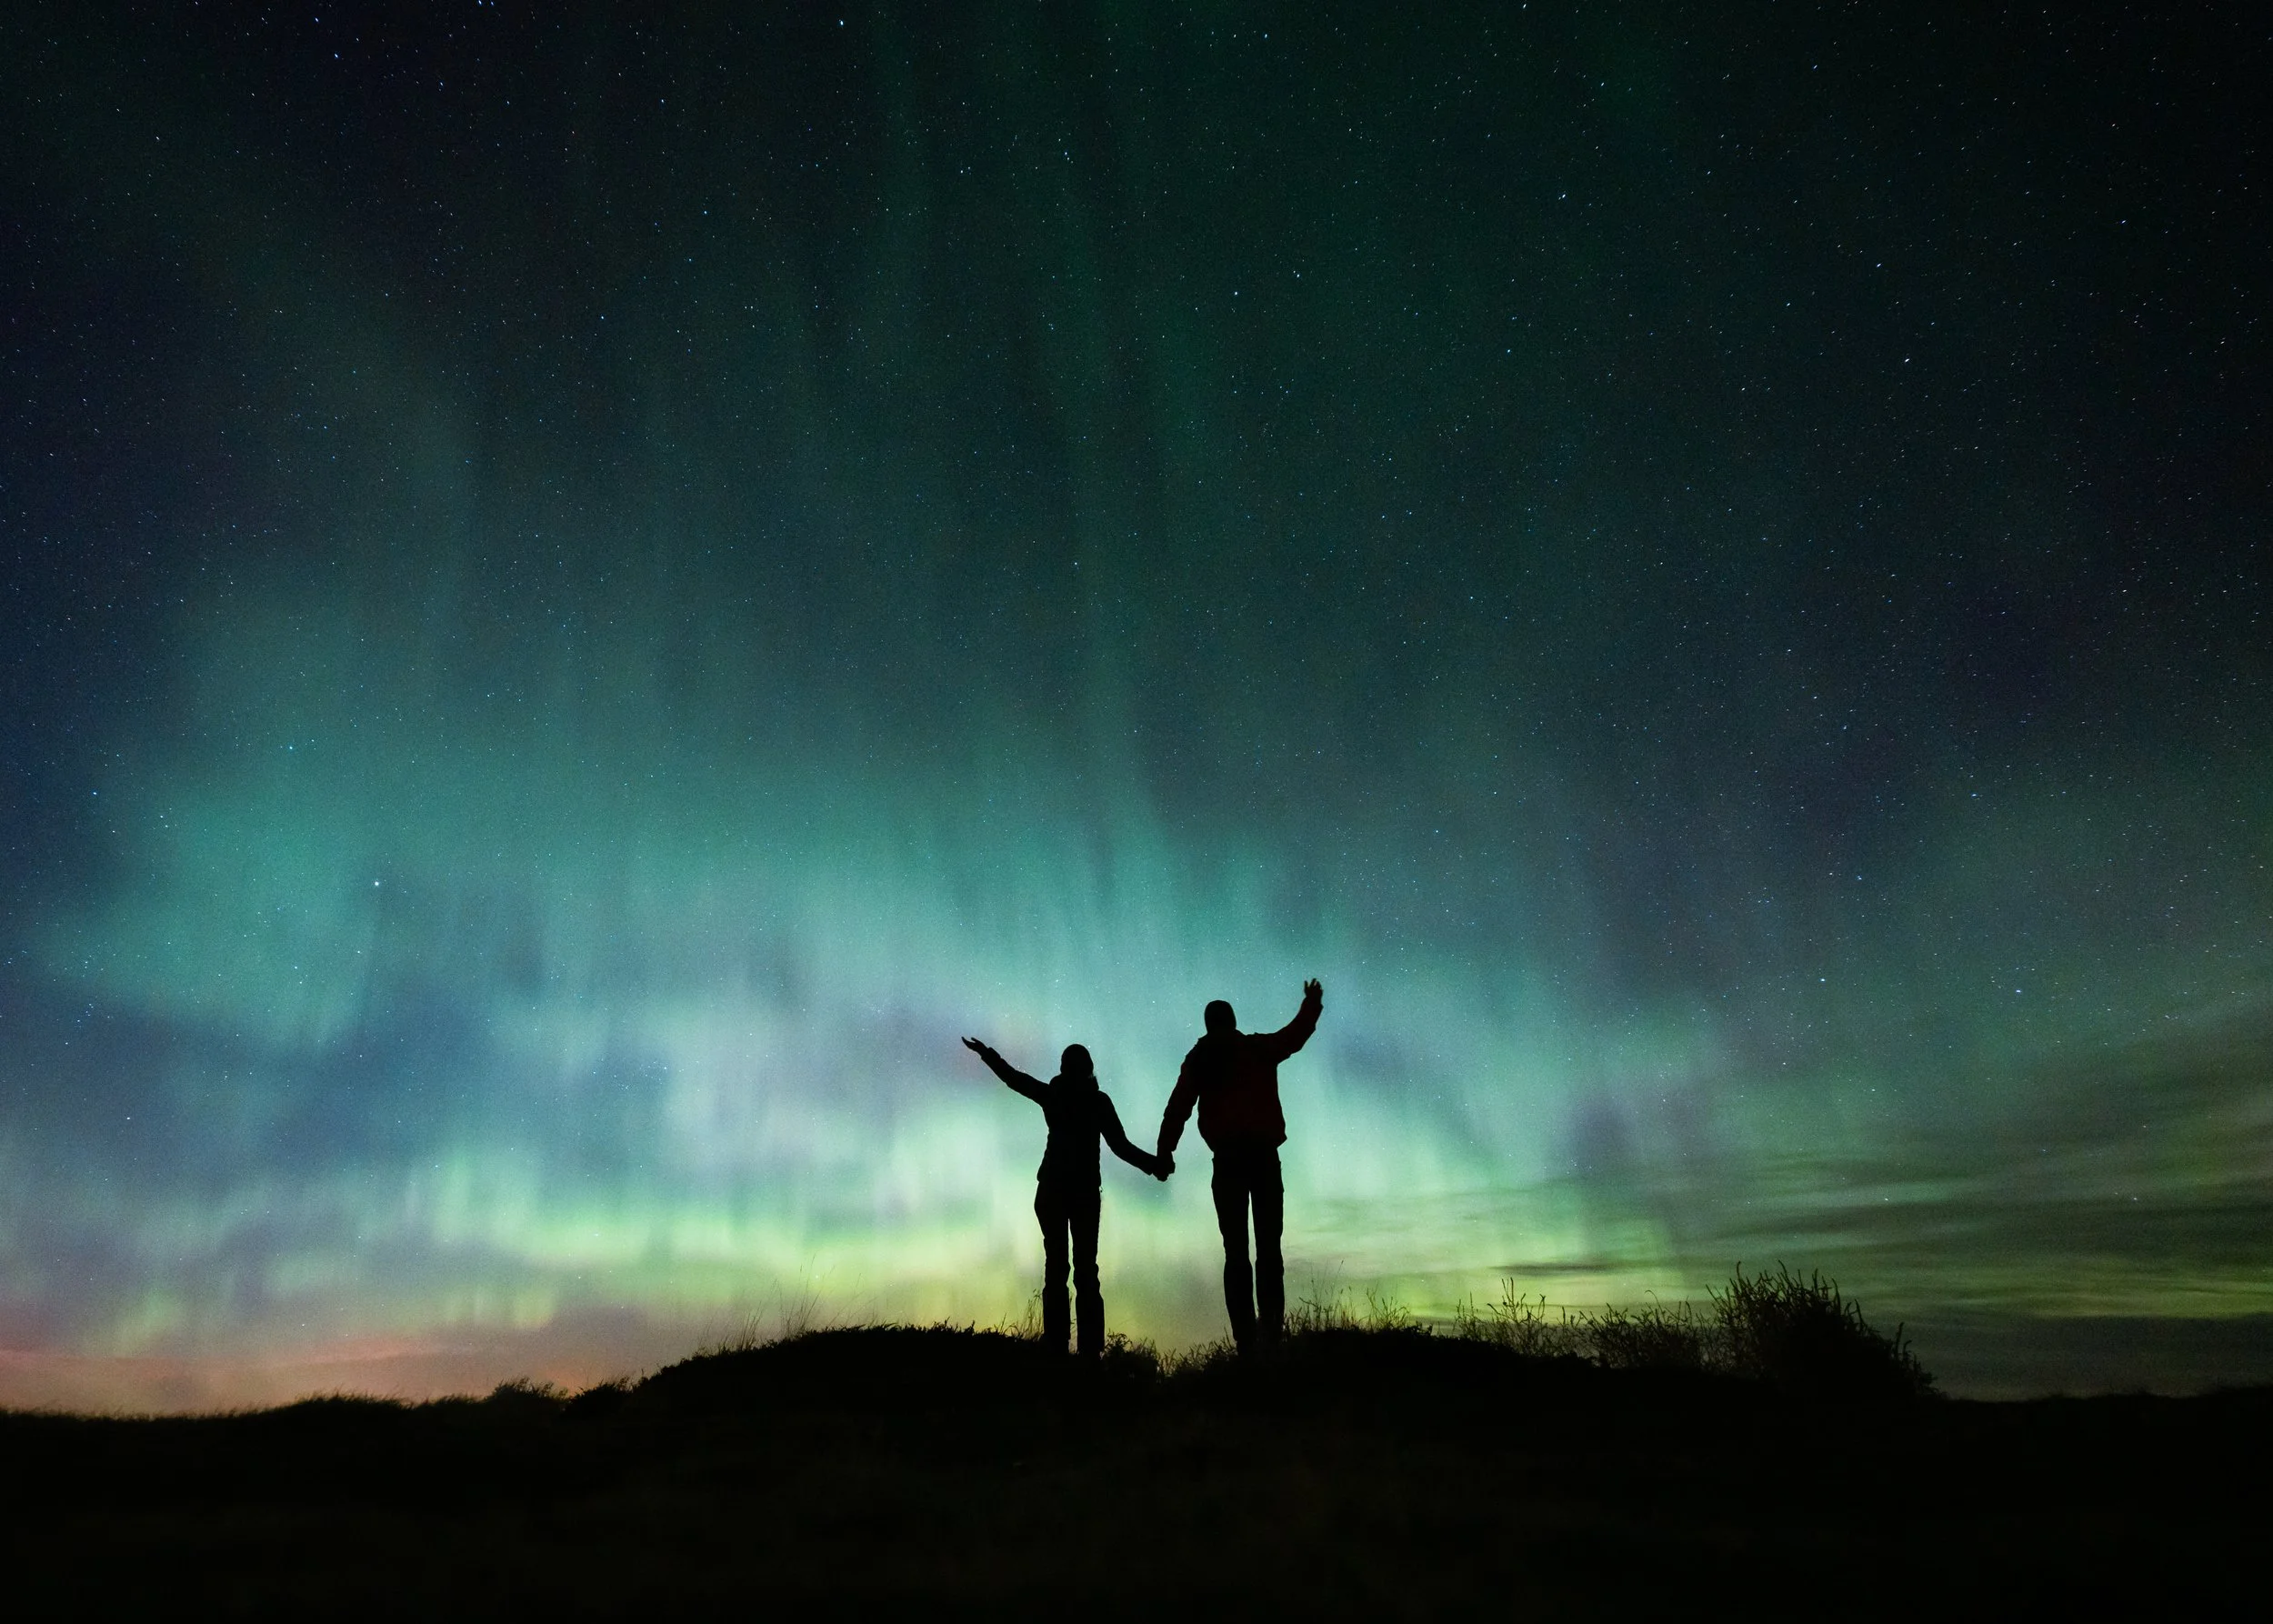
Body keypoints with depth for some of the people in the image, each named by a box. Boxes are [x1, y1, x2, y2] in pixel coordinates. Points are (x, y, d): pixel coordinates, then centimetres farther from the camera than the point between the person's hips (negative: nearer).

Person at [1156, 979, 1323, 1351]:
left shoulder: (1198, 1060, 8)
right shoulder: (1258, 1048, 7)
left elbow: (1177, 1109, 1)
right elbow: (1296, 1034, 22)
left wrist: (1165, 1153, 5)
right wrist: (1312, 1003, 38)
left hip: (1227, 1160, 0)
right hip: (1263, 1155, 0)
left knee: (1236, 1251, 4)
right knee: (1269, 1247, 2)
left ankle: (1246, 1335, -4)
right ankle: (1271, 1328, -11)